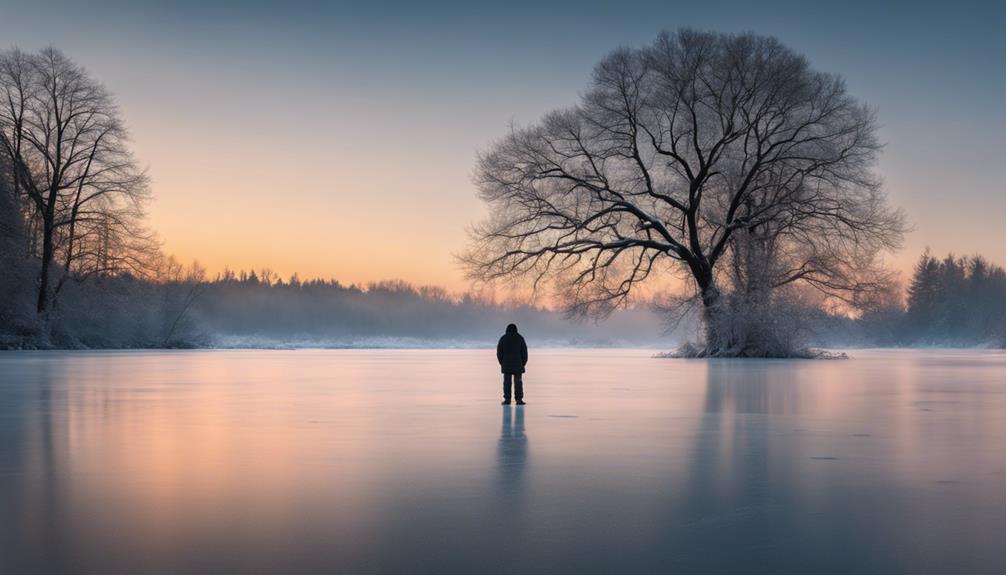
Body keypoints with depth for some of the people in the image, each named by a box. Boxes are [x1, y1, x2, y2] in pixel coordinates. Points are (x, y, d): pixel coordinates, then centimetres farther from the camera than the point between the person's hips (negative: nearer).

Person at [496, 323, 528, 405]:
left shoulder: (503, 338, 3)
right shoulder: (520, 338, 3)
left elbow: (499, 352, 1)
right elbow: (524, 352, 0)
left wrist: (502, 363, 11)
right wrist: (523, 363, 7)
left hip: (506, 364, 0)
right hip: (518, 364, 0)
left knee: (507, 382, 3)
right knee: (518, 382, 1)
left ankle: (507, 399, 0)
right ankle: (519, 399, -5)